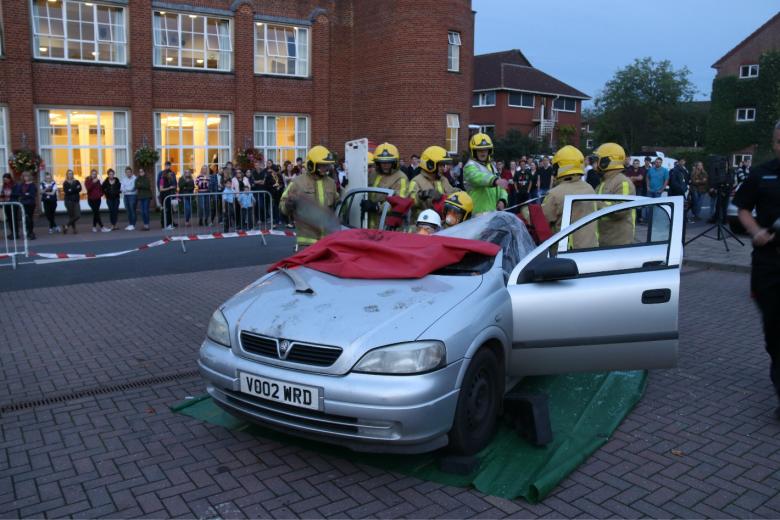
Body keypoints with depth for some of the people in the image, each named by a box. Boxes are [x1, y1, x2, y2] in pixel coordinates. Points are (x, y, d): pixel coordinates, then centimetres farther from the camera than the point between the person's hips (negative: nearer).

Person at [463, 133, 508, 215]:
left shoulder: (492, 165, 19)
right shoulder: (470, 166, -7)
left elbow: (500, 187, 17)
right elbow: (478, 176, -30)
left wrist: (502, 200, -4)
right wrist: (495, 180, -49)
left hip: (495, 211, 9)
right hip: (480, 213, -9)